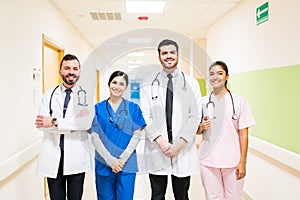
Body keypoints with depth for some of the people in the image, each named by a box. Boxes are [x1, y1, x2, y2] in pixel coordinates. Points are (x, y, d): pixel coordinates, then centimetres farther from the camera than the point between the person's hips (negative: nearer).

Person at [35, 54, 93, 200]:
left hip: (77, 157, -2)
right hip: (52, 156, 2)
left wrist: (55, 122, -18)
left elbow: (86, 123, -15)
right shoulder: (48, 95, 8)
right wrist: (73, 123, -15)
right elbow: (41, 124, -6)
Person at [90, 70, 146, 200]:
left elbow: (136, 136, -2)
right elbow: (95, 137, -1)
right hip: (104, 164, 1)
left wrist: (122, 159, -11)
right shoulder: (98, 108, 3)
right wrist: (110, 160, -10)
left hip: (127, 164, 0)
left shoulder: (133, 108, 2)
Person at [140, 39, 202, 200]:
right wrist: (161, 142, -12)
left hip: (183, 150, 0)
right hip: (156, 149, 0)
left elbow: (194, 116, -1)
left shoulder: (191, 84, 5)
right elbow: (145, 117, -1)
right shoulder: (149, 84, 5)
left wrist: (179, 145, -10)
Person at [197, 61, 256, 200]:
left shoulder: (239, 101, -2)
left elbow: (243, 134, -2)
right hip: (208, 161, 2)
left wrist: (243, 162, -5)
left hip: (232, 161, -1)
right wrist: (201, 127, -10)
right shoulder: (203, 102, 4)